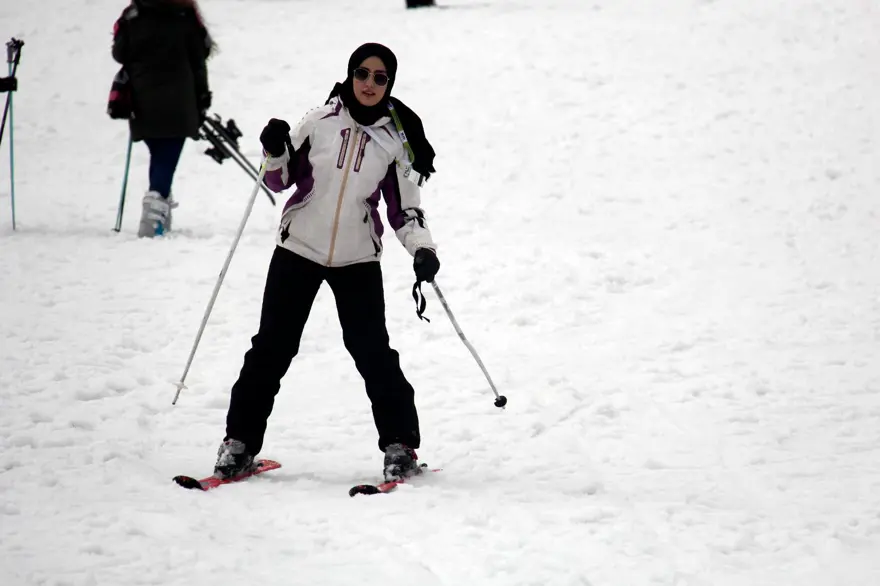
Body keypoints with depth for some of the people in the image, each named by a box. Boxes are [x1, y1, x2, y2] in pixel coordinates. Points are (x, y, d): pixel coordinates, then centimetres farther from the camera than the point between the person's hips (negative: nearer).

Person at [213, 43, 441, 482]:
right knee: (272, 347, 3)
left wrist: (423, 249, -14)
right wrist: (275, 152, -15)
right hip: (299, 249, 0)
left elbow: (404, 210, 2)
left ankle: (400, 445, 5)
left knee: (373, 351, -7)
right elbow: (280, 181, 6)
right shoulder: (321, 122, -3)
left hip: (358, 260, 0)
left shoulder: (395, 140, -1)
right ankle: (240, 442, 12)